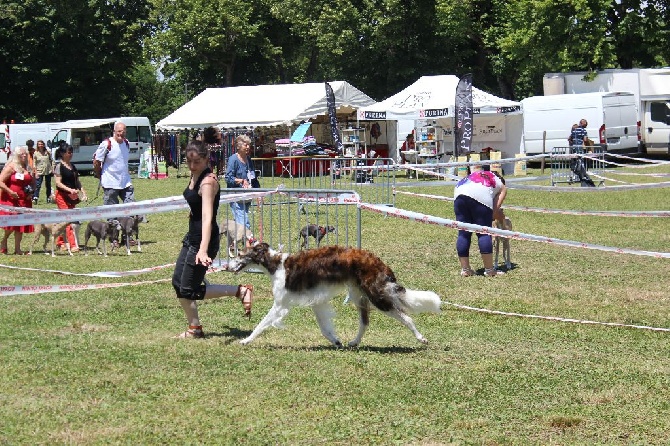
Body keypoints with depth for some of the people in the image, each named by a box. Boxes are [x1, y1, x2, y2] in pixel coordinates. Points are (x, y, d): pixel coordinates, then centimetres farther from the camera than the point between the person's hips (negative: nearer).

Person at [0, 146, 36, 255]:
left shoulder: (28, 168, 12)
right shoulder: (10, 167, -7)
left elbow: (33, 182, 24)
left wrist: (31, 192, 5)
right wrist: (10, 191, -22)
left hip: (24, 201, 6)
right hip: (10, 200, -6)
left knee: (22, 224, 4)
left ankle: (17, 249, 10)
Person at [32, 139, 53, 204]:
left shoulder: (48, 152, 4)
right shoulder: (36, 154, -1)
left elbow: (51, 161, 9)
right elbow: (34, 164, -1)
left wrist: (52, 170, 3)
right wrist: (36, 172, -8)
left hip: (48, 171, 2)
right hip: (39, 172, -2)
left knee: (48, 185, 11)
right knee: (38, 185, -12)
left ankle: (49, 198, 21)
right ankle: (35, 198, -18)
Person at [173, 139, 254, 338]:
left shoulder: (208, 181, -22)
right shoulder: (195, 176, 5)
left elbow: (207, 218, -32)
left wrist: (203, 250, -41)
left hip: (204, 239, -9)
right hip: (192, 236, 9)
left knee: (189, 290, -3)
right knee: (178, 283, 15)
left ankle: (240, 291, 1)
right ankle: (194, 328, 25)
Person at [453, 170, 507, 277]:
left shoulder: (478, 174, 41)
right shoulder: (502, 186, 28)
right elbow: (495, 211, 13)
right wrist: (501, 218, 34)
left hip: (459, 194, 4)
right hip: (480, 196, -4)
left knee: (463, 233, 8)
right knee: (484, 233, 2)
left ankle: (465, 269, 11)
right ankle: (489, 270, 3)